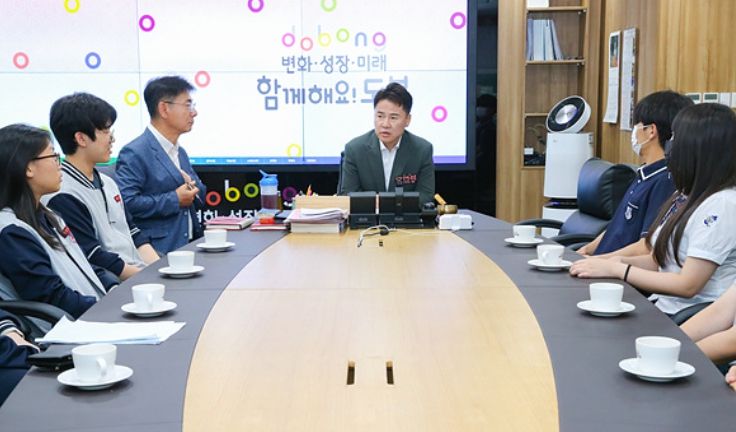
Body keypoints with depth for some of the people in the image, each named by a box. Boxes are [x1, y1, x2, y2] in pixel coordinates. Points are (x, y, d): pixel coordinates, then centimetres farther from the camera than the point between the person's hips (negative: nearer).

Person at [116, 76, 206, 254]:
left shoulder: (180, 152, 21)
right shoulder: (134, 153, -8)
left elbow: (199, 199, 28)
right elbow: (126, 202, -20)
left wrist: (193, 190, 5)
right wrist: (174, 200, -14)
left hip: (189, 246, 7)